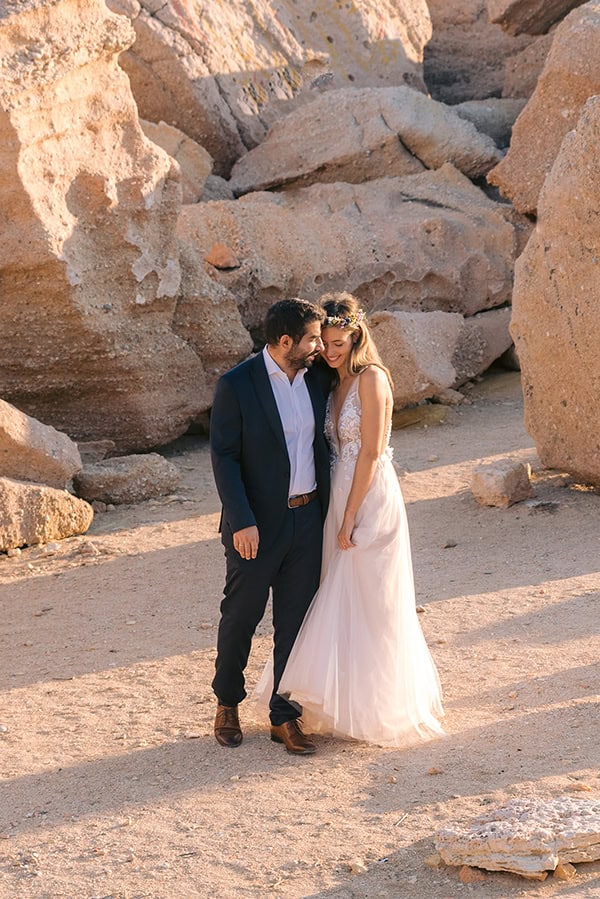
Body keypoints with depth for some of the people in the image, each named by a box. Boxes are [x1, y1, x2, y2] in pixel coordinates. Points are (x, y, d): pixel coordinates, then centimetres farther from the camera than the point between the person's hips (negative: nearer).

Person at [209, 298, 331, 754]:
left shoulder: (316, 378, 3)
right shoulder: (236, 385, -13)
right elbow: (224, 456, -13)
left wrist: (328, 509, 12)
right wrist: (242, 521, -19)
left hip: (307, 519, 5)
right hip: (258, 523, -5)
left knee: (296, 621, 8)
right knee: (241, 615, 9)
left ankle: (285, 716, 18)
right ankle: (228, 703, 30)